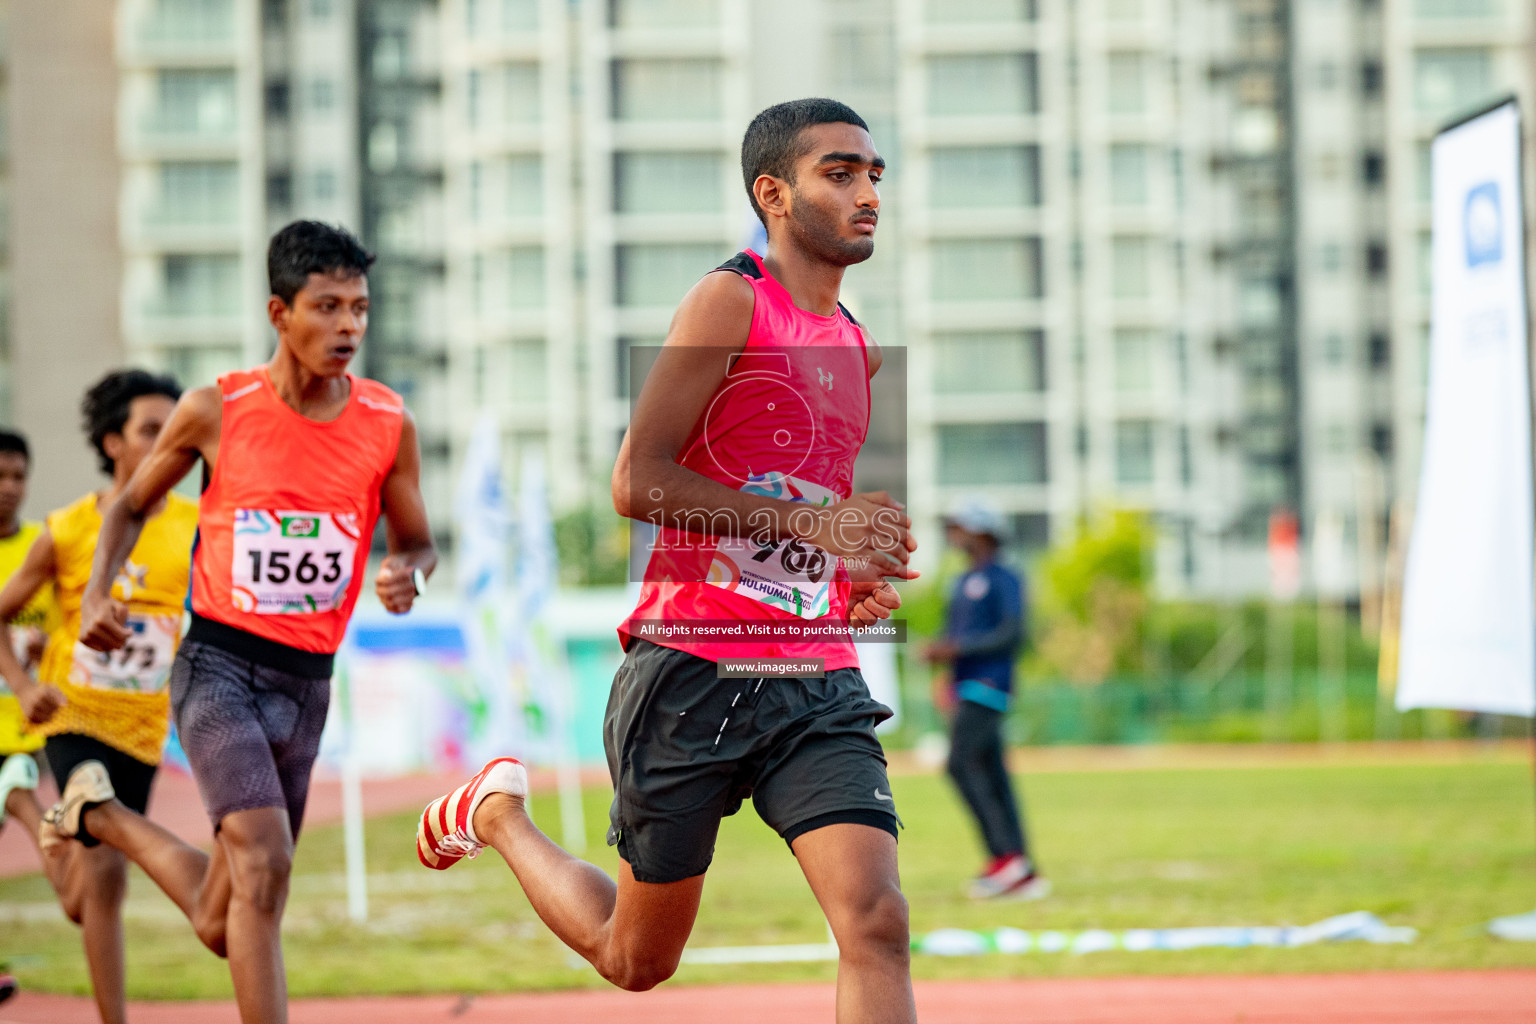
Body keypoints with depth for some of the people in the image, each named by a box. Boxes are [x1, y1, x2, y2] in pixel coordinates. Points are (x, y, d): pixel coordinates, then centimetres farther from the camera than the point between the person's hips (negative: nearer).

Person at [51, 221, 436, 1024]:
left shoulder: (388, 425, -2)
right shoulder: (216, 412, -6)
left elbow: (417, 542, 11)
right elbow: (132, 506, 10)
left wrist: (408, 574, -13)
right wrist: (97, 593, -8)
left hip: (307, 681, 4)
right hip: (218, 664, -4)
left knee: (221, 923, 12)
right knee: (264, 865, -25)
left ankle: (102, 817, 40)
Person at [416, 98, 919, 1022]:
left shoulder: (859, 348, 15)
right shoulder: (731, 300, -8)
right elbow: (638, 482, -16)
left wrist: (867, 578, 9)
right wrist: (809, 522, -20)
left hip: (817, 680, 5)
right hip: (692, 670, -5)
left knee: (877, 924, -16)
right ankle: (497, 813, 40)